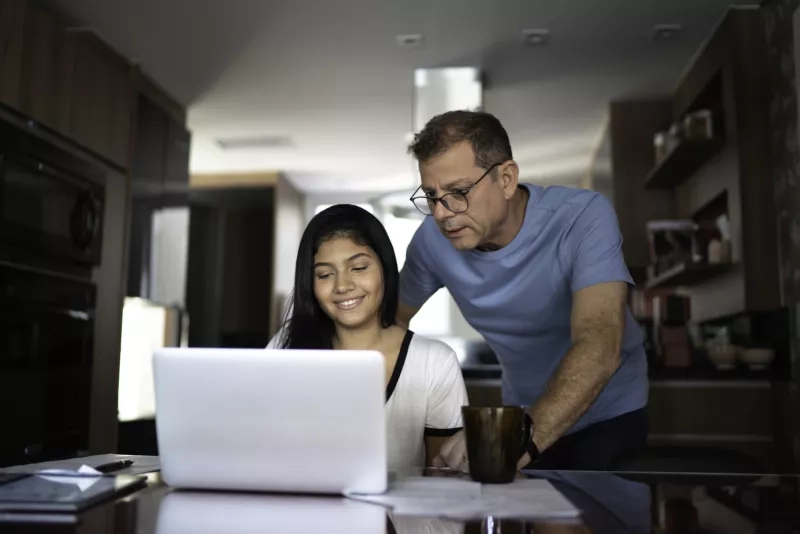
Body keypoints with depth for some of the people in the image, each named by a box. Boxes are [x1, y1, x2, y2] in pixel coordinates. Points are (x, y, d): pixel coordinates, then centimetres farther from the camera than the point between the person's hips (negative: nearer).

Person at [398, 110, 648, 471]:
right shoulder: (432, 240, -14)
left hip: (608, 415, -3)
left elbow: (598, 347, -39)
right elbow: (390, 321, 3)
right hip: (525, 414, 4)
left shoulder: (584, 218, -26)